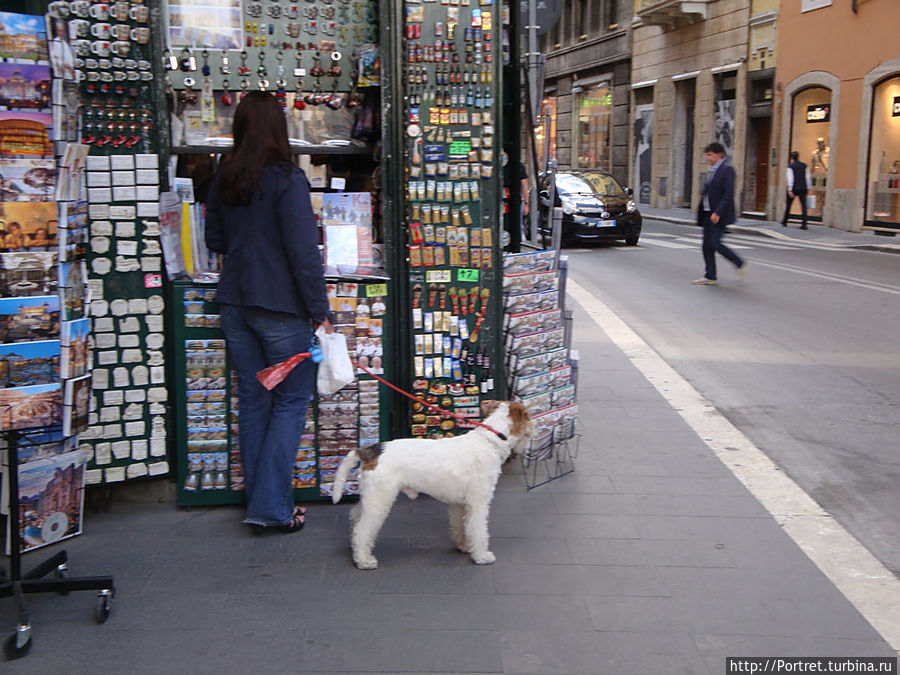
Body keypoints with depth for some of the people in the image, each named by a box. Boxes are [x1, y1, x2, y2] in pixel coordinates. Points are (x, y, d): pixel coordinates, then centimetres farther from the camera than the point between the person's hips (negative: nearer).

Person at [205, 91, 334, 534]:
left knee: (252, 401, 12)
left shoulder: (223, 181, 6)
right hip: (280, 307, -6)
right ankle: (271, 507, 2)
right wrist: (320, 311, -10)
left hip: (235, 304, 6)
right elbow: (303, 251, -15)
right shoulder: (287, 179, -13)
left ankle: (260, 503, 20)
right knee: (291, 401, 4)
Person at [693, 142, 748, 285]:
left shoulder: (727, 169, -11)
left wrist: (717, 212, -23)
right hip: (708, 214, 9)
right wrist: (703, 194, 8)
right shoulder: (712, 170, 16)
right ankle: (710, 276, 11)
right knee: (707, 245, 6)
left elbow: (728, 194, -19)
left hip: (719, 215, -9)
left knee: (715, 244, -12)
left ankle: (740, 263, 5)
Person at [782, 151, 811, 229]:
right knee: (803, 206, -3)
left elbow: (790, 178, -12)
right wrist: (808, 188, 14)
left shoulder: (790, 166, -4)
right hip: (803, 189, 2)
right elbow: (808, 177, 8)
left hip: (794, 188, -2)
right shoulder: (804, 166, 7)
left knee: (788, 205, 14)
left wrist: (790, 190, -15)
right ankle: (804, 224, -13)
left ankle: (784, 222, 25)